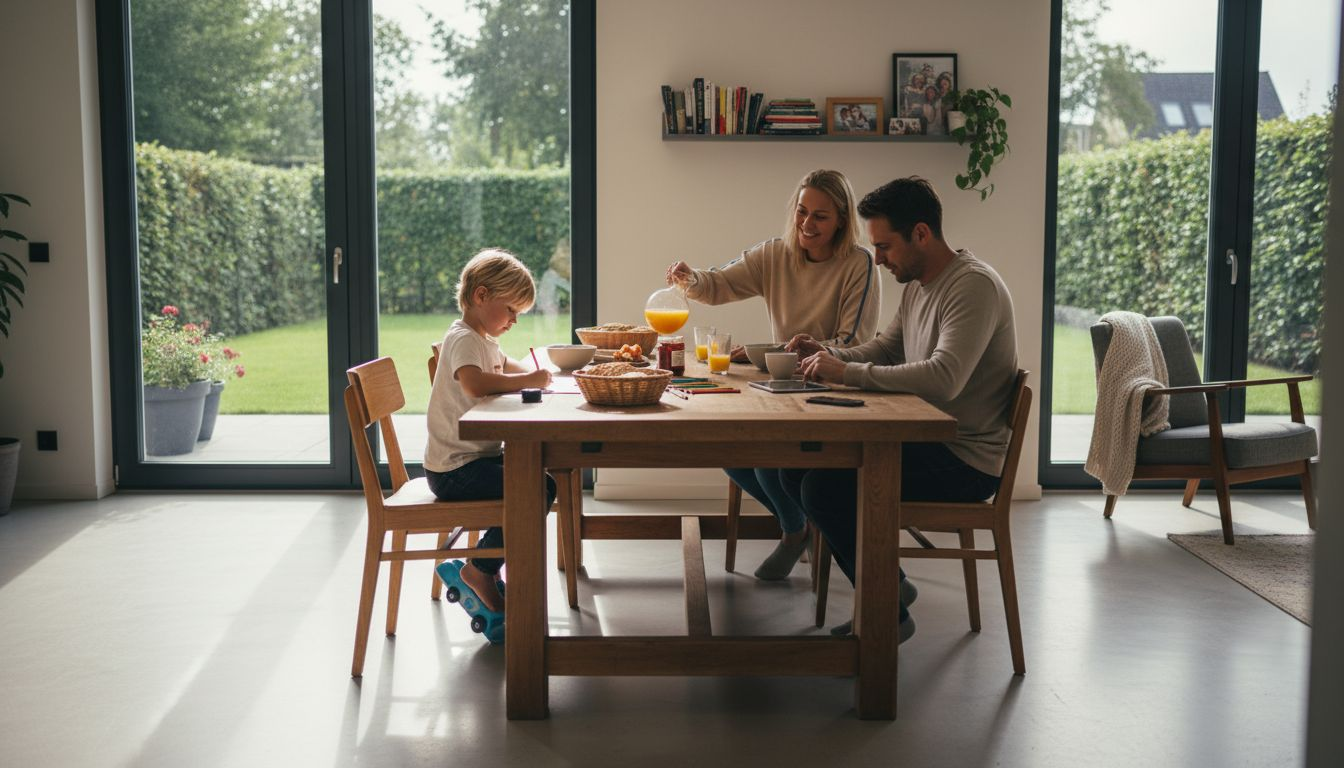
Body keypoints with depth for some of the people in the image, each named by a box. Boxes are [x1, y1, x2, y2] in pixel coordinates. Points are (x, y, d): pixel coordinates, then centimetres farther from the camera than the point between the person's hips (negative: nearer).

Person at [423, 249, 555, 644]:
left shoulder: (484, 340, 17)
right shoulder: (463, 339, -16)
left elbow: (504, 365, 40)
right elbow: (476, 384, -38)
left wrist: (529, 373, 18)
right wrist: (528, 381, -27)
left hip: (479, 457, 11)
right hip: (455, 468, -11)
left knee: (543, 484, 16)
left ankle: (486, 570, 17)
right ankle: (479, 569, -4)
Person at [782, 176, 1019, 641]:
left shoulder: (973, 286, -19)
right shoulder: (917, 286, 12)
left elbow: (944, 378, -33)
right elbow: (883, 351, 21)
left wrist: (848, 372, -28)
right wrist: (828, 355, 1)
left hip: (965, 460, -10)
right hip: (925, 441, 10)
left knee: (825, 488, -22)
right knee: (797, 468, 4)